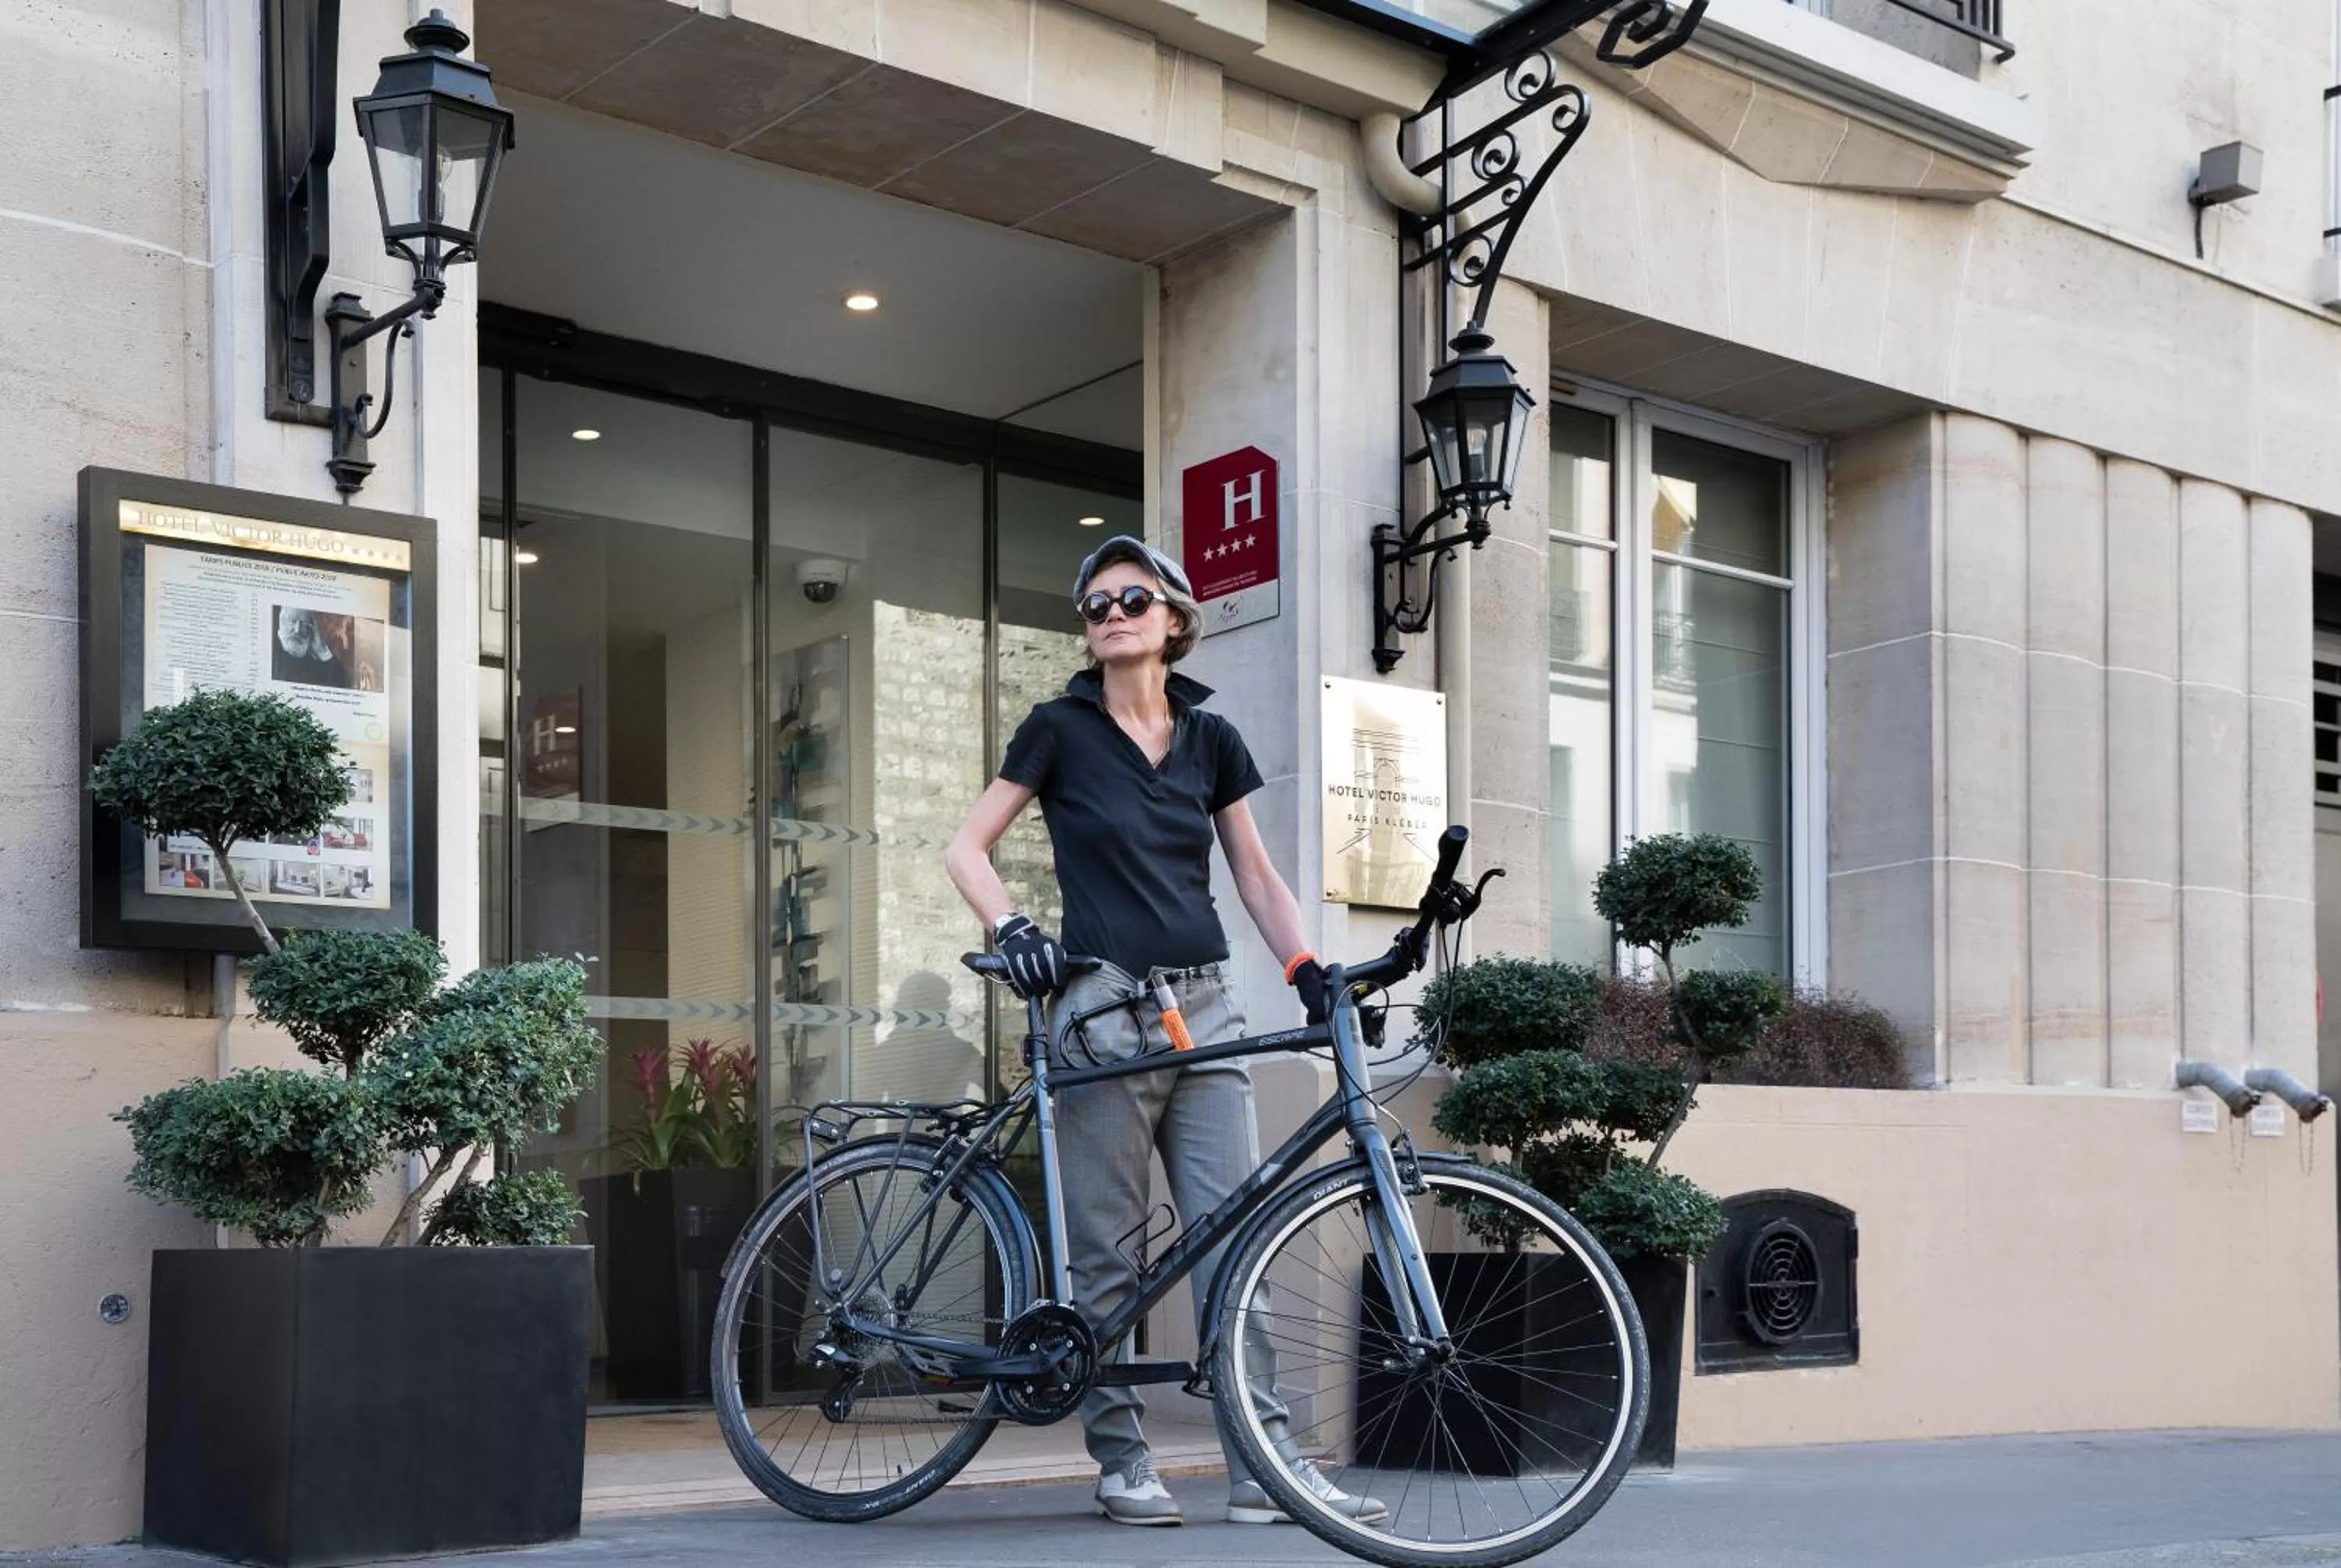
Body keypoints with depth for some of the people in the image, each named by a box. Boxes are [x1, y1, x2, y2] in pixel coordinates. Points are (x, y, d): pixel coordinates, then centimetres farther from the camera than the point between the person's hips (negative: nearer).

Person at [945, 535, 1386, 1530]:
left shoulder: (1209, 737, 11)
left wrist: (1306, 966, 0)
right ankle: (1121, 1464, 12)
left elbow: (1255, 875, 14)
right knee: (1105, 1251, 1)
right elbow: (967, 848, 2)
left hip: (1206, 1010, 3)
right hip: (1104, 1010, -3)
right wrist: (1011, 928, -16)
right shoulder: (1061, 729, 1)